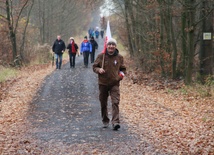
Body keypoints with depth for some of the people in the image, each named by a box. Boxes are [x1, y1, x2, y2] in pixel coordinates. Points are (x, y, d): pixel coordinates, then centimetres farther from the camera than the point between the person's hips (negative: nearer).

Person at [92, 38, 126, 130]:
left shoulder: (119, 57, 3)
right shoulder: (101, 56, -2)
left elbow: (123, 68, 17)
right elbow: (94, 67, 6)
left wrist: (122, 73, -3)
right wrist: (98, 70, -15)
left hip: (115, 83, 0)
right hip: (103, 83, 1)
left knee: (115, 102, -14)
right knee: (103, 103, 10)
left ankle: (115, 122, -18)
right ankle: (105, 121, 27)